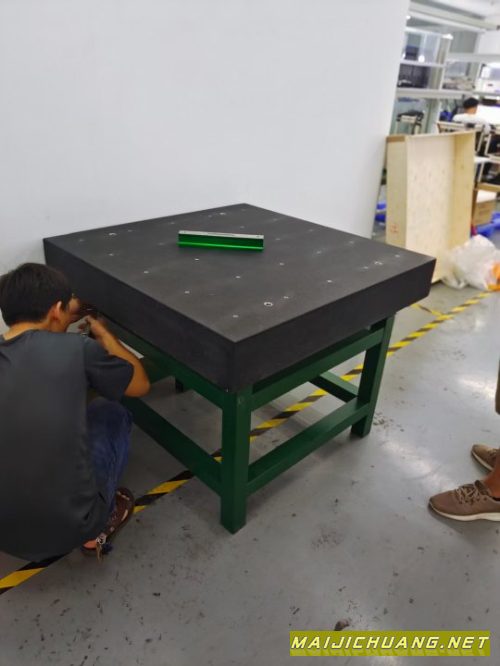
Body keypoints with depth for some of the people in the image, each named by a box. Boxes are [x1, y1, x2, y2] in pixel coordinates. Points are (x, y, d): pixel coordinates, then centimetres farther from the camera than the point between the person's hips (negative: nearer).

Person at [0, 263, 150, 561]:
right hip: (70, 526, -4)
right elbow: (141, 384, 4)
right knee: (111, 413, 18)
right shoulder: (76, 348, -13)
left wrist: (66, 317, 32)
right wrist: (104, 333, 16)